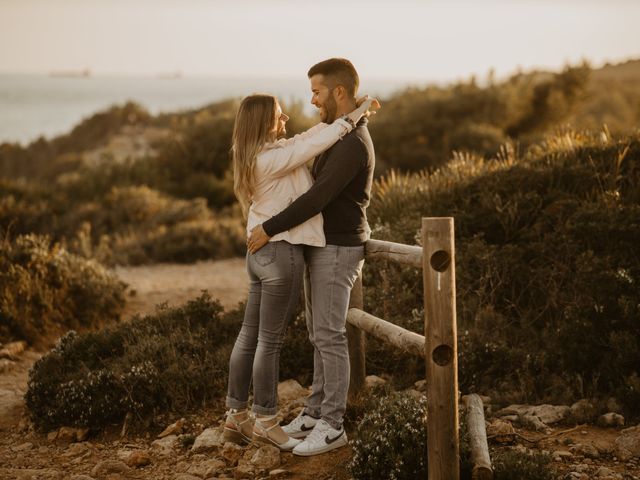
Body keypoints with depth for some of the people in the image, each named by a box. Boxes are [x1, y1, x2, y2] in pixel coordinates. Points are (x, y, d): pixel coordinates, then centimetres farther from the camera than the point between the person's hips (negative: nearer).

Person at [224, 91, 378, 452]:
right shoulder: (271, 159, -18)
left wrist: (342, 116, 13)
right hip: (282, 253, -10)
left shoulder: (260, 154, 10)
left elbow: (305, 139, 17)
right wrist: (351, 118, -4)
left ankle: (236, 416, 20)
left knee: (250, 336, 13)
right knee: (270, 340, 0)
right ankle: (265, 421, 10)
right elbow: (313, 145, -15)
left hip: (260, 252, 10)